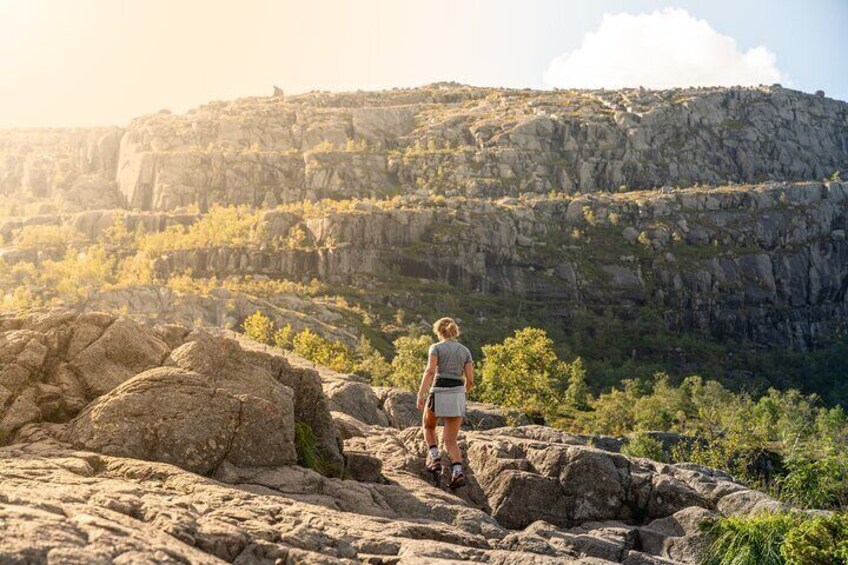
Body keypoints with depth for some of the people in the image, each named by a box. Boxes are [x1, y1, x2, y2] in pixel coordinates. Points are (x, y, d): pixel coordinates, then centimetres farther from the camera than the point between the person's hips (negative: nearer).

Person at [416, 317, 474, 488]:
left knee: (428, 426, 26)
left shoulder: (436, 347, 2)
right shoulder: (465, 350, 13)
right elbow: (470, 379, 8)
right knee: (450, 440, 7)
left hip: (439, 392, -3)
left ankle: (435, 457, 5)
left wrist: (420, 394, -16)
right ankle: (458, 471, -17)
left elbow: (430, 371, -13)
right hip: (458, 394, 3)